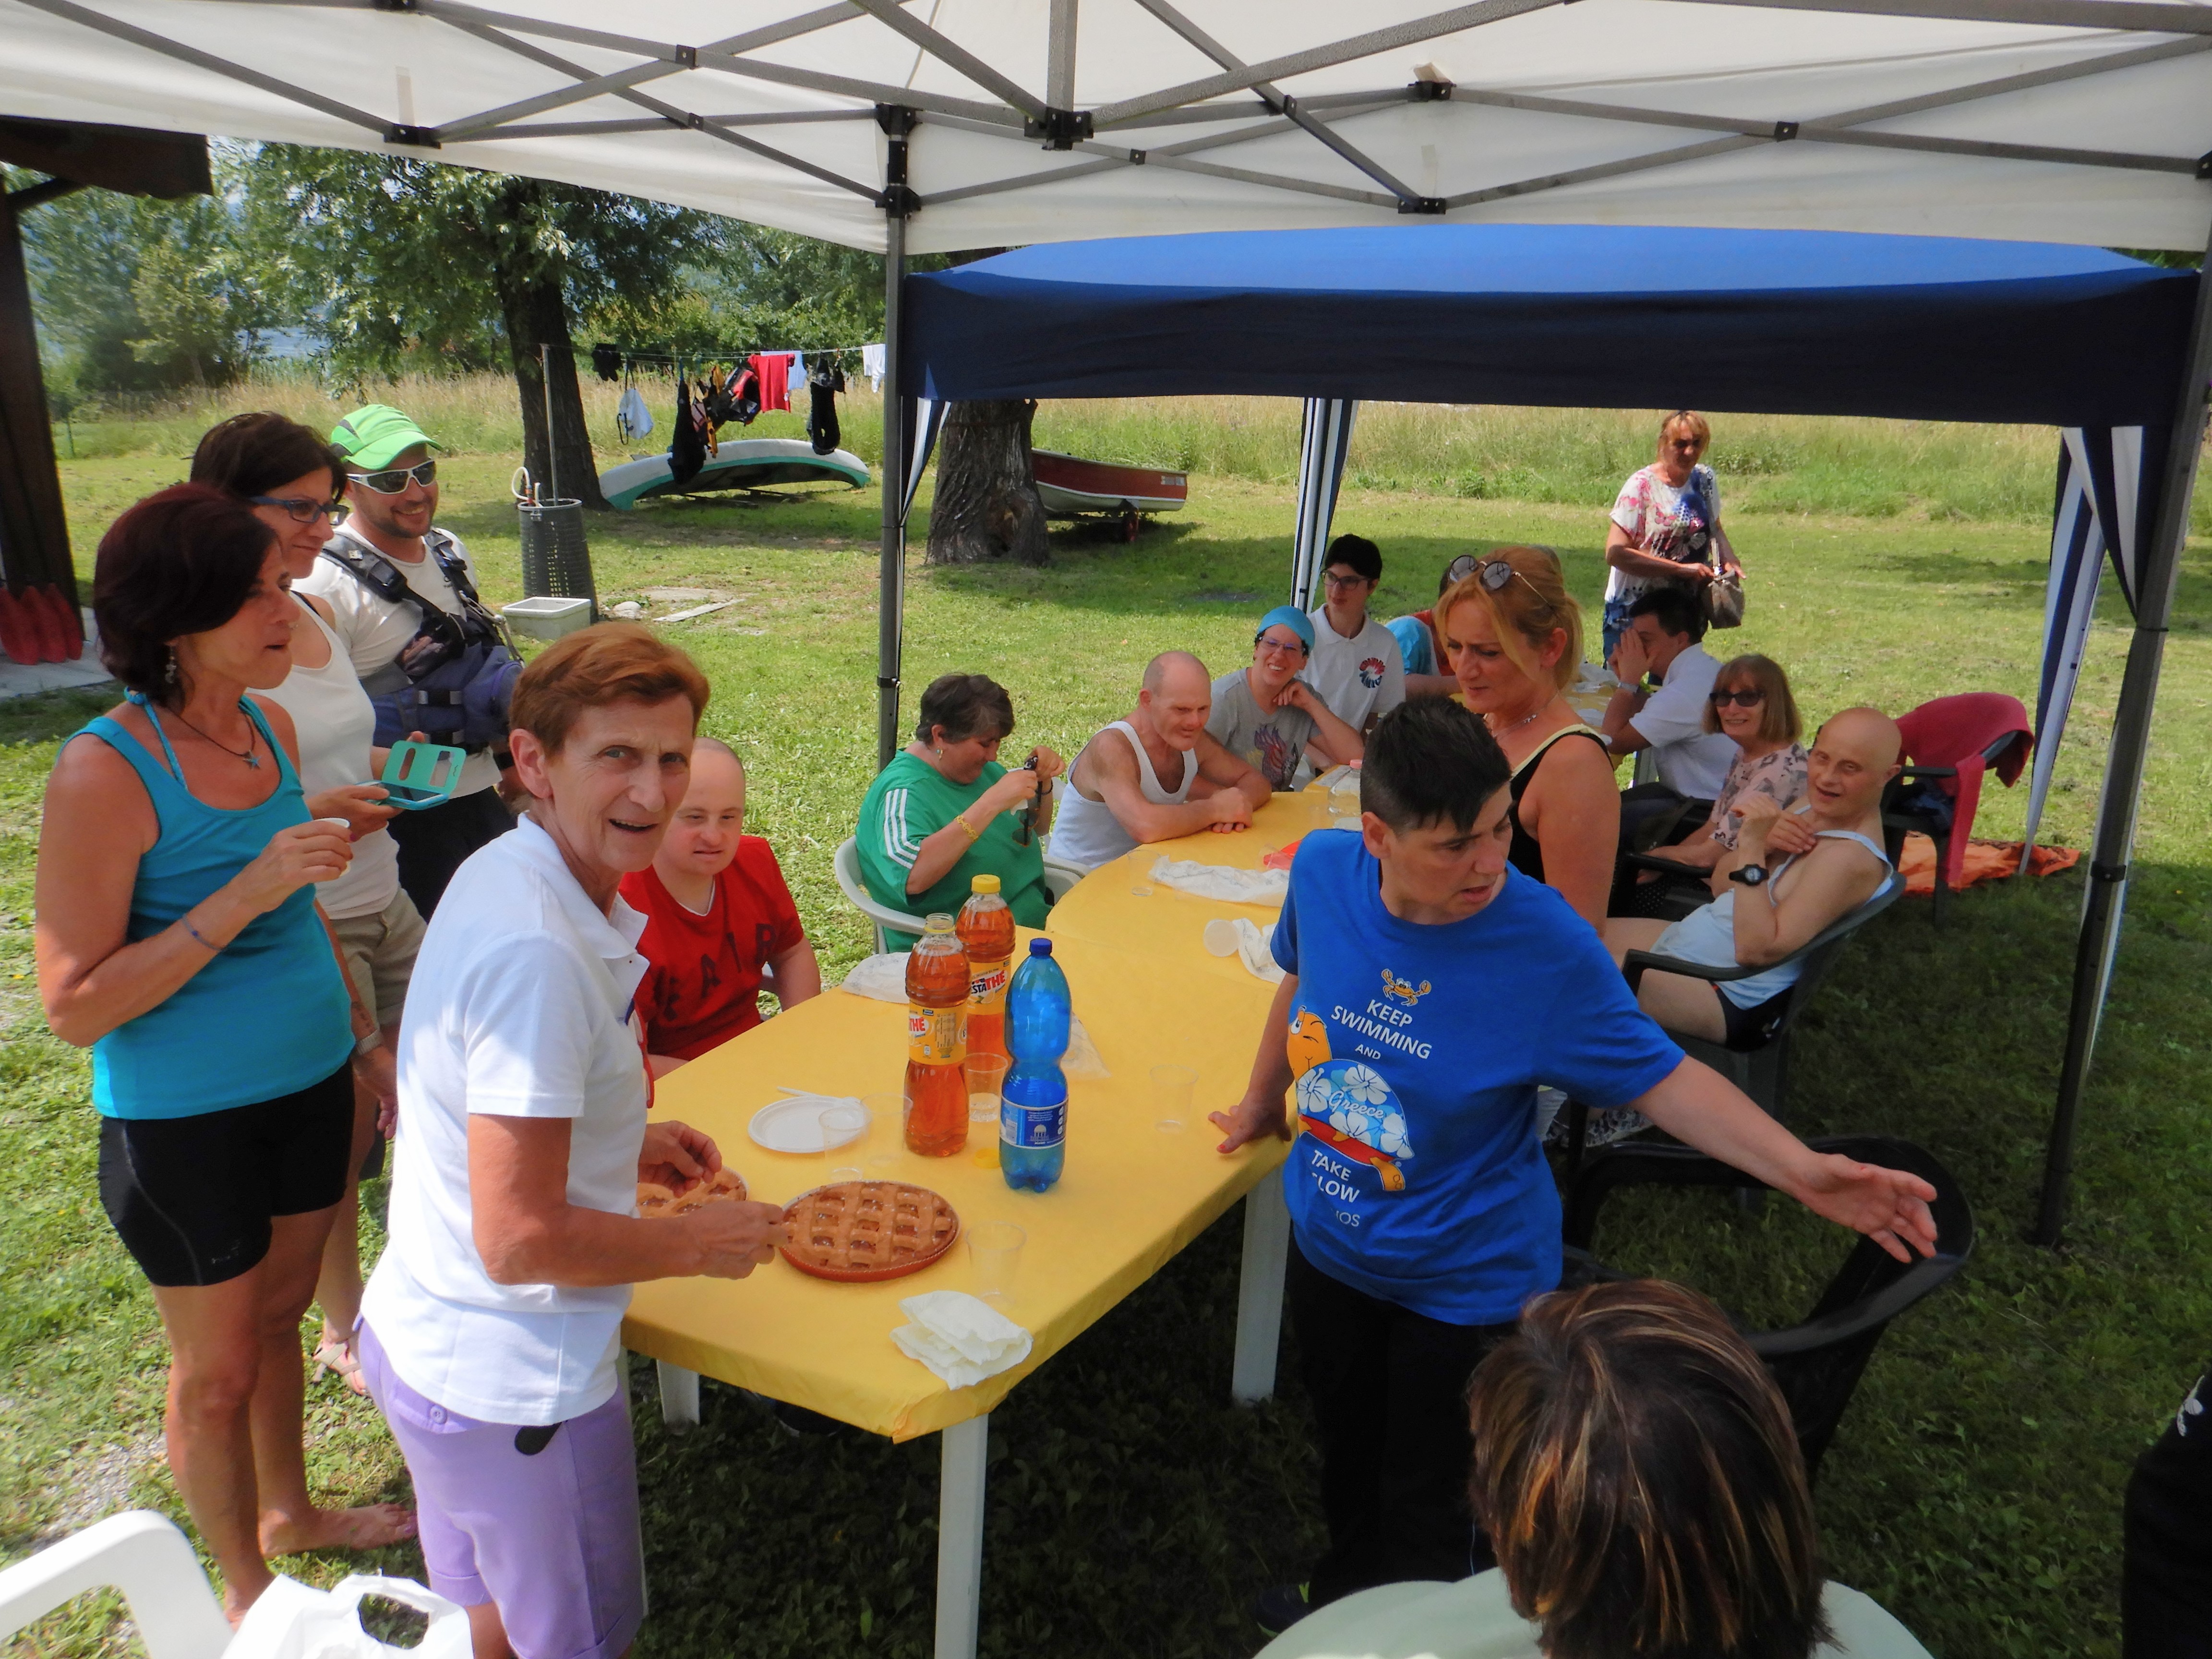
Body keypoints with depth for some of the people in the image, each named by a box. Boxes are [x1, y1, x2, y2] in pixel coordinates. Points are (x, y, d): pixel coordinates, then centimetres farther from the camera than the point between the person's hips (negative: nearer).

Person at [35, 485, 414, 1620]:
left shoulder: (268, 726, -2)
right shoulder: (105, 772, -23)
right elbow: (76, 1006, -22)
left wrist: (369, 1046, 14)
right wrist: (244, 895, -30)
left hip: (306, 1084, 6)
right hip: (184, 1123, -6)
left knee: (279, 1315, 24)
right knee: (218, 1368, 14)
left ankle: (291, 1513, 47)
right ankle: (248, 1590, 36)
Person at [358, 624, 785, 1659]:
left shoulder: (494, 877, 0)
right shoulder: (538, 952, -31)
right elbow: (520, 1239, -30)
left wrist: (622, 1147, 8)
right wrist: (702, 1243, -16)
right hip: (513, 1387, -9)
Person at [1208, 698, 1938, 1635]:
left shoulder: (1545, 945, -29)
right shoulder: (1323, 871, -18)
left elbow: (1657, 1076, -18)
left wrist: (1800, 1170, -31)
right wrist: (1261, 1103, 17)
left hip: (1465, 1278, -4)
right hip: (1328, 1239, 4)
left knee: (1422, 1495, 17)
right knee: (1345, 1447, 30)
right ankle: (1344, 1591, 61)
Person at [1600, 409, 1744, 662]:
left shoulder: (1705, 480, 3)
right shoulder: (1642, 486, -14)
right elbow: (1616, 553, -21)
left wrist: (1729, 558, -2)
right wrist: (1682, 569, -22)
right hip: (1633, 611, -5)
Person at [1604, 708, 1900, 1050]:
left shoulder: (1853, 858, -23)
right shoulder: (1811, 808, 4)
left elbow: (1757, 950, -29)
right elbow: (1721, 885, 9)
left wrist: (1753, 851, -30)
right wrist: (1763, 844, -10)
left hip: (1728, 996, -10)